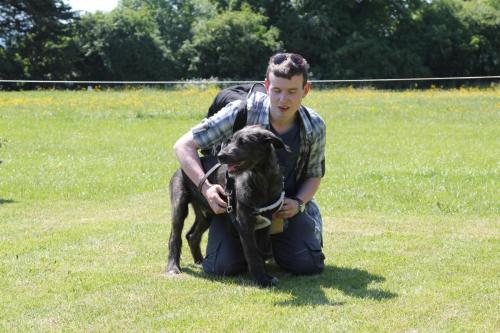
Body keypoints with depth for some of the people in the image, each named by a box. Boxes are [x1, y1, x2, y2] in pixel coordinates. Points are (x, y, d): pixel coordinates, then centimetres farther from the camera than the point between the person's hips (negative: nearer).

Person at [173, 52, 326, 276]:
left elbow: (314, 175, 7)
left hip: (285, 206, 2)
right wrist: (205, 186, -31)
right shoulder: (242, 113, -22)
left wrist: (298, 203, -14)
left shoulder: (315, 128, -11)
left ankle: (272, 242, 19)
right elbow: (183, 145, -17)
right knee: (222, 267, -22)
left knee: (309, 265, -17)